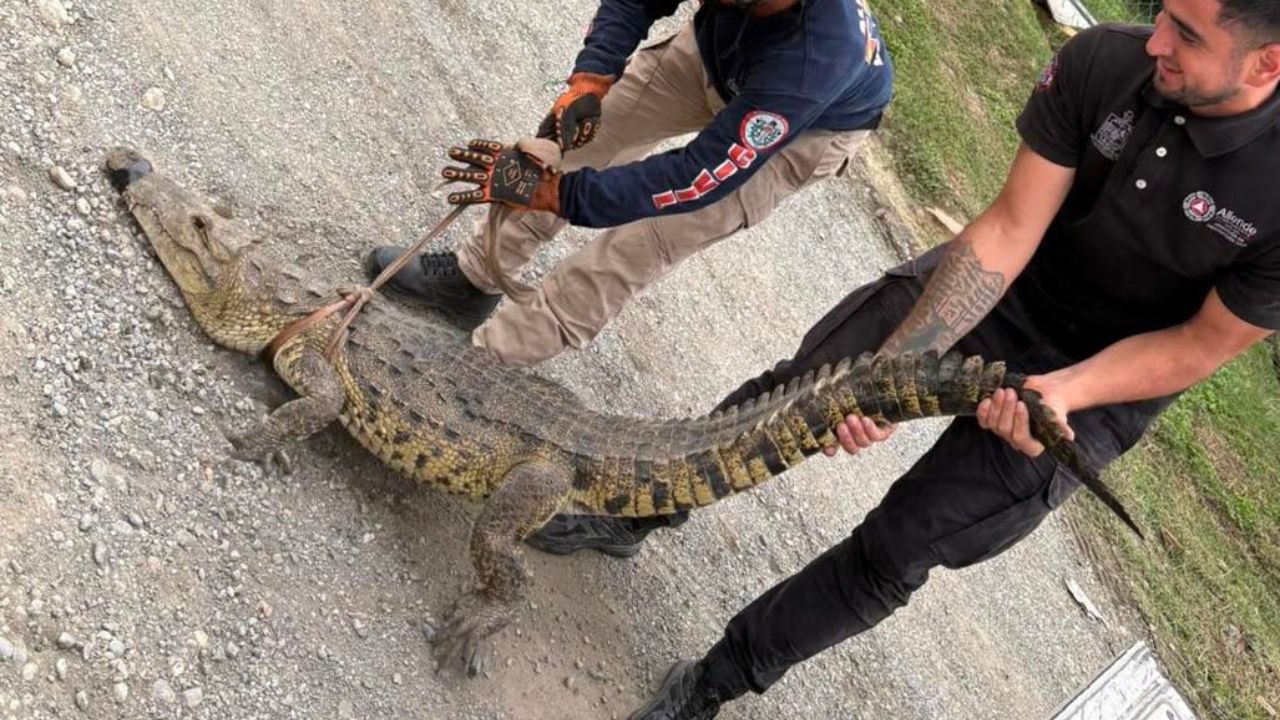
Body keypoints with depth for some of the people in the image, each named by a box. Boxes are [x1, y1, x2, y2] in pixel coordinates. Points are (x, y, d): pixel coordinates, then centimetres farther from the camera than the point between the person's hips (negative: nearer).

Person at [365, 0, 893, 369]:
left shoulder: (815, 56, -46)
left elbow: (699, 177, -41)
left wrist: (549, 191, -42)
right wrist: (590, 82, -35)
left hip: (810, 124, -5)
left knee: (645, 240, -13)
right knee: (570, 135, 1)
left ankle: (492, 362, 1)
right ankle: (473, 281, 18)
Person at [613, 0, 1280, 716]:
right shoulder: (1101, 60, -21)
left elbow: (1203, 345, -15)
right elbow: (1008, 230, -20)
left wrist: (1057, 391, -29)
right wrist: (893, 365, -28)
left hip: (1096, 386, -2)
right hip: (995, 283, 3)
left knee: (890, 558, -4)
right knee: (786, 396, -3)